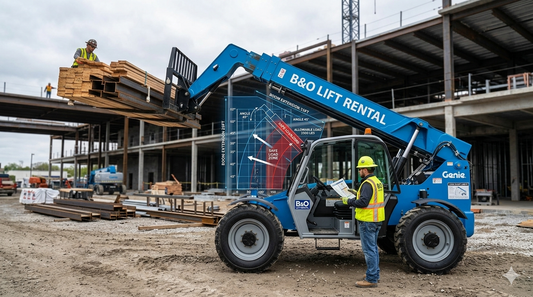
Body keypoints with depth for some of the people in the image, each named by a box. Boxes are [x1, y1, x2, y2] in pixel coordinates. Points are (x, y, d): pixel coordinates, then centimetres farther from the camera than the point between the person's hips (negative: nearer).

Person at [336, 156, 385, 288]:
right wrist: (357, 193, 18)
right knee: (373, 248, 19)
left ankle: (371, 279, 2)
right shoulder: (377, 181, 12)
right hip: (376, 220, 10)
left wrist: (348, 201, -15)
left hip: (368, 221, -10)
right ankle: (374, 274, 30)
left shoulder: (367, 183, -20)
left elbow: (363, 202, -26)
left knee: (369, 250, -4)